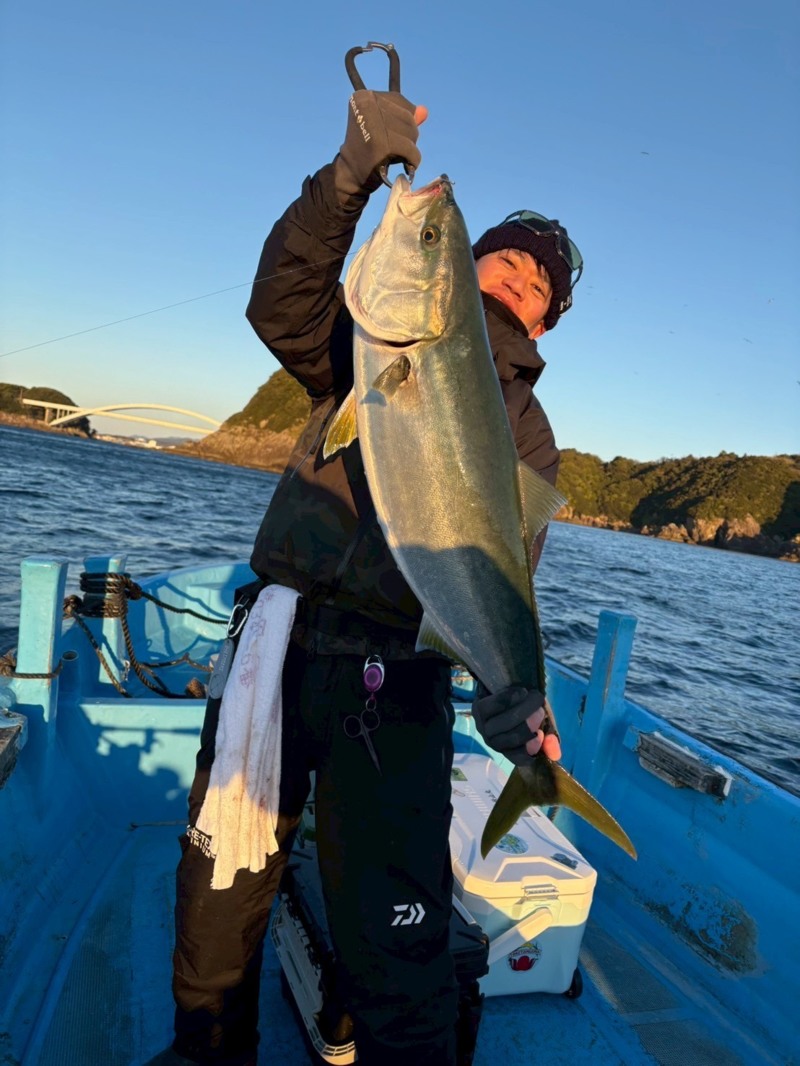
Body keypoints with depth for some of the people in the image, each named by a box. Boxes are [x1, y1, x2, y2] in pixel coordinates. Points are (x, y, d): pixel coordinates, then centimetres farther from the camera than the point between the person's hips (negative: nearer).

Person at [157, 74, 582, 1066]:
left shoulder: (525, 433, 8)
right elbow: (283, 304, -5)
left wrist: (513, 701, -21)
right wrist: (352, 173, -16)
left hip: (393, 684, -2)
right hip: (273, 640, 2)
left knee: (392, 942, -2)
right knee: (216, 895, 17)